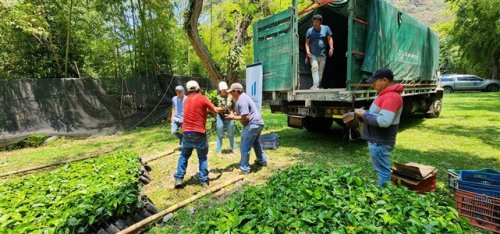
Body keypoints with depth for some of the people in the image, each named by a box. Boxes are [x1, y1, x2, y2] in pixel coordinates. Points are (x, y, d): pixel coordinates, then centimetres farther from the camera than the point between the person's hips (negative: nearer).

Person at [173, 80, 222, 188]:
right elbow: (215, 111, -5)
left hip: (186, 132, 5)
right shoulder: (202, 98, -7)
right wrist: (220, 109, 15)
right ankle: (204, 180, 12)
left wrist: (206, 109, 20)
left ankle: (178, 178, 16)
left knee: (184, 155, 17)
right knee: (202, 157, 9)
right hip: (198, 133, -4)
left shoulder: (186, 100, 12)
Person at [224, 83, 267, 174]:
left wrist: (233, 117, -12)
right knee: (255, 142, 29)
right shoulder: (243, 97, 14)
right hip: (258, 123, 11)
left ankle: (244, 168, 8)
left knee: (244, 147, -2)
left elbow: (245, 117, -24)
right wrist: (234, 114, 4)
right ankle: (262, 160, 42)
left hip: (252, 125, -11)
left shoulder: (241, 100, -19)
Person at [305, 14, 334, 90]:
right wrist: (307, 51, -12)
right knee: (314, 68, -17)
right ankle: (315, 85, -21)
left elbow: (329, 39, 9)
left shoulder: (326, 28, 6)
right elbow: (307, 42, 3)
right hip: (313, 54, -2)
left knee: (321, 70, 6)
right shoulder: (310, 31, 3)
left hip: (323, 55, 2)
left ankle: (318, 85, 16)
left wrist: (331, 48, -4)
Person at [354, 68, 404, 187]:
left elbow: (384, 121, -29)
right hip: (378, 140, 11)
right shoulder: (387, 94, 13)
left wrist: (365, 114, -19)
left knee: (383, 171, 1)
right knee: (382, 169, 21)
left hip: (380, 142, -11)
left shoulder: (391, 97, -21)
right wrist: (365, 113, 5)